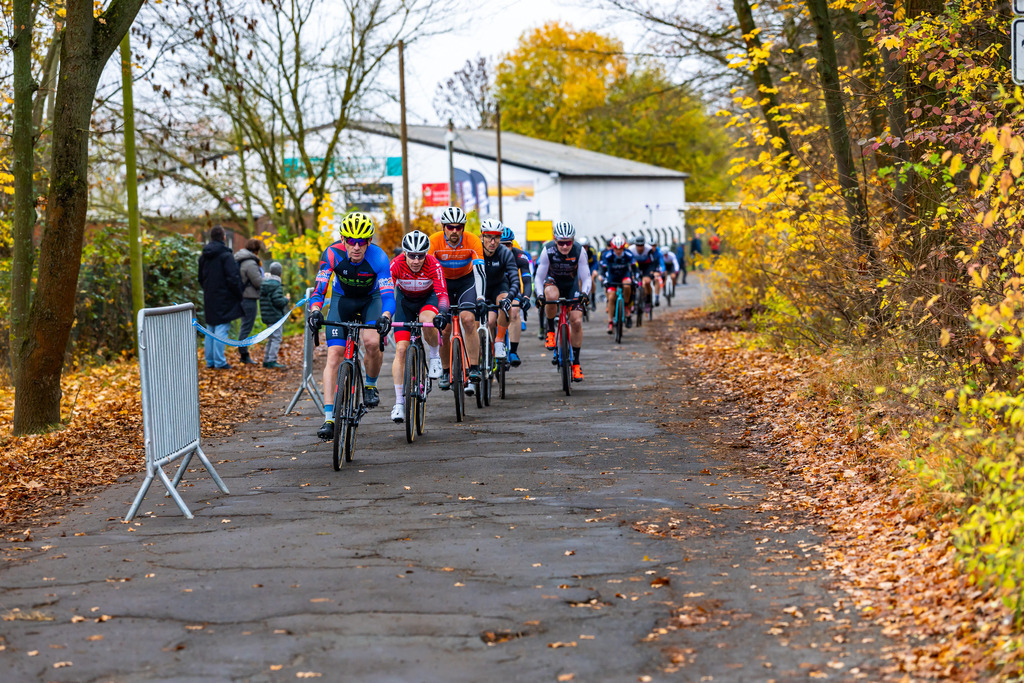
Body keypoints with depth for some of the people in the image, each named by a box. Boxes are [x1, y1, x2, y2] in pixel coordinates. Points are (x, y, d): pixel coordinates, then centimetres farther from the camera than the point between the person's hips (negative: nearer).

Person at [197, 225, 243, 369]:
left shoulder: (203, 256, 9)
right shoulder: (225, 255, -13)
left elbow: (201, 279, 18)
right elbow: (233, 278, -16)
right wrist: (239, 296, -6)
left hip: (209, 299, 7)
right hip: (223, 299, -7)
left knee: (211, 329, 12)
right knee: (221, 329, -6)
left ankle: (210, 361, 15)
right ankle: (219, 362, -7)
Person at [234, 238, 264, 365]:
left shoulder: (238, 260, 12)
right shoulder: (251, 264, -18)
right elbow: (258, 282, -16)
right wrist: (260, 269, 2)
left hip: (240, 297, 10)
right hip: (248, 298, -10)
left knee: (244, 326, 16)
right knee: (247, 327, -6)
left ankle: (244, 355, 21)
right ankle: (244, 356, -3)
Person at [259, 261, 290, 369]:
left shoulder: (263, 283, 10)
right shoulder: (276, 285, -16)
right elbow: (278, 301, -21)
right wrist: (286, 299, -3)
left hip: (266, 316, 9)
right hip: (275, 316, -9)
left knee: (271, 338, 16)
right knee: (276, 338, -6)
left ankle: (266, 360, 18)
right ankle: (272, 361, -10)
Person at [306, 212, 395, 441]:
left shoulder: (378, 258, -30)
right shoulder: (332, 254, -27)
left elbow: (388, 294, -37)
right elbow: (319, 289, -28)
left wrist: (386, 316, -57)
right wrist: (314, 311, -48)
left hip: (371, 298, -1)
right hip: (342, 299, 1)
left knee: (372, 342, -28)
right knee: (334, 354, -14)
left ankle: (370, 385, 4)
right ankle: (329, 418, -16)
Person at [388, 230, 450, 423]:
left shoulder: (433, 265, -30)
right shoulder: (396, 264, -28)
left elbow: (442, 293, -36)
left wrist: (442, 313, -55)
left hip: (428, 298, -1)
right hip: (405, 300, 1)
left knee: (427, 320, -38)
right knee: (401, 349, -12)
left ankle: (434, 355, -7)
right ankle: (399, 402, -7)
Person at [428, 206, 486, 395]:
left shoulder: (472, 241, -24)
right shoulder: (434, 241, -23)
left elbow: (479, 270, -31)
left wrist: (480, 298, -44)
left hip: (466, 281, -1)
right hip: (443, 282, 1)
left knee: (468, 319, -24)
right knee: (443, 329, -3)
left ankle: (474, 370, -22)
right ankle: (446, 372, 18)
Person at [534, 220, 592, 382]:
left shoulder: (579, 251, -26)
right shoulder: (548, 251, -27)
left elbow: (586, 278, -22)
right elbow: (538, 277, -22)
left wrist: (584, 293, -42)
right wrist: (539, 295, -40)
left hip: (572, 284, 1)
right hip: (552, 281, -1)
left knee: (576, 321, -11)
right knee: (551, 295, -38)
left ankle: (576, 362, 5)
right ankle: (550, 330, -13)